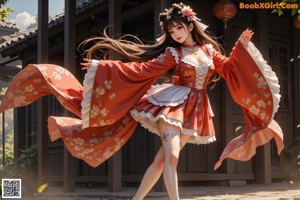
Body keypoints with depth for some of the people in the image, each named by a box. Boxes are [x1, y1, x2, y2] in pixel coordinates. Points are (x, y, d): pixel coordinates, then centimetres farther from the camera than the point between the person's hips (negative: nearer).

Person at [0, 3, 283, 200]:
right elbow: (141, 69, -4)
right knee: (171, 156, -22)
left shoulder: (209, 47, 10)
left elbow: (227, 69, 19)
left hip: (196, 110, 4)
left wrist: (242, 47, 9)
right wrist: (104, 67, -9)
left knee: (162, 159, 4)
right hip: (173, 104, -3)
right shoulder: (172, 53, -1)